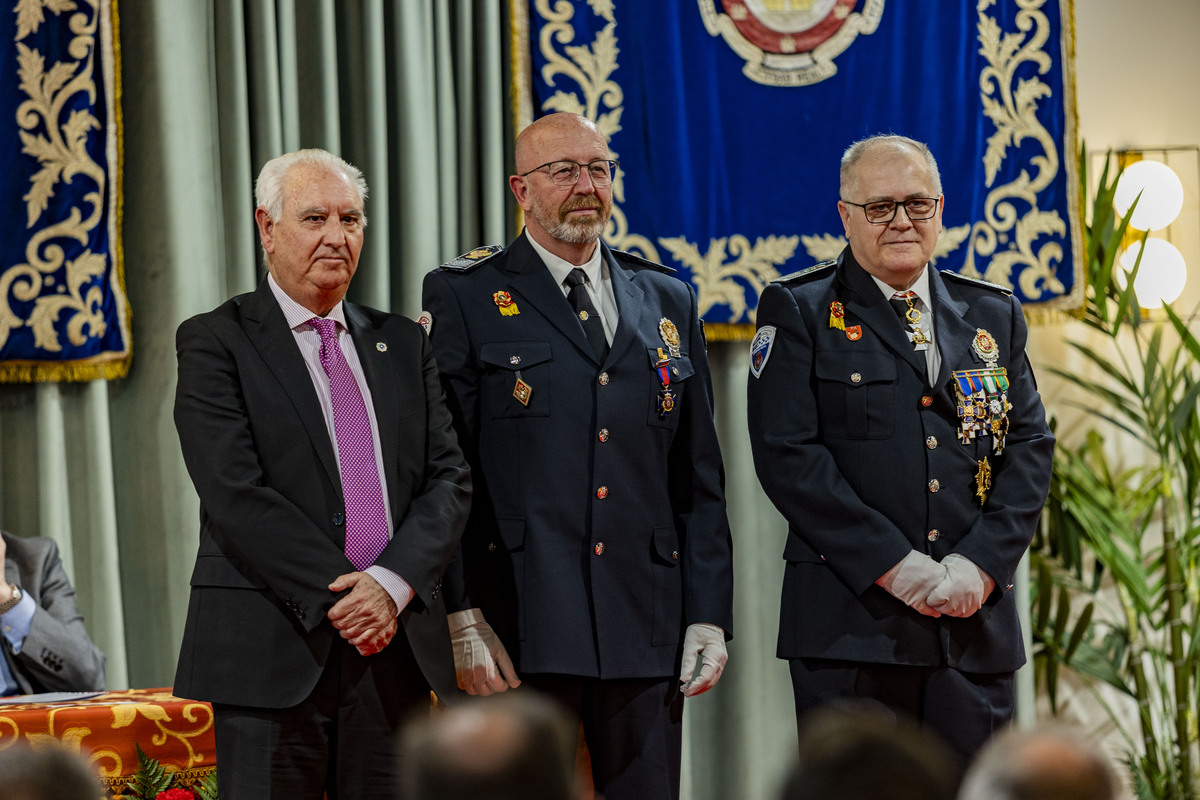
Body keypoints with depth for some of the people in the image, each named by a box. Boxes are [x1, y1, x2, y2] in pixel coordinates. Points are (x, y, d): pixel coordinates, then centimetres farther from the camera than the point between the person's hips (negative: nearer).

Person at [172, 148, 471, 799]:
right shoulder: (215, 343, 0)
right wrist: (338, 598, -15)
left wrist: (392, 583, -9)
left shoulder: (403, 344, 16)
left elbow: (449, 479, 8)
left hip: (398, 648, 4)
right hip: (274, 651, -4)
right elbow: (236, 494, -10)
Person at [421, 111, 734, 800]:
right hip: (519, 633, -4)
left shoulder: (668, 302, 16)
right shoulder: (465, 297, 3)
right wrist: (462, 616, -11)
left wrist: (710, 614, 7)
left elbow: (699, 477, 15)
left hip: (646, 630, 4)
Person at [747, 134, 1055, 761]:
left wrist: (981, 564, -7)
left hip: (975, 619, 4)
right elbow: (786, 452, -7)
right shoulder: (798, 311, 3)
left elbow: (1030, 445, 9)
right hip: (850, 619, -3)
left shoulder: (993, 314, 16)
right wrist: (892, 564, -13)